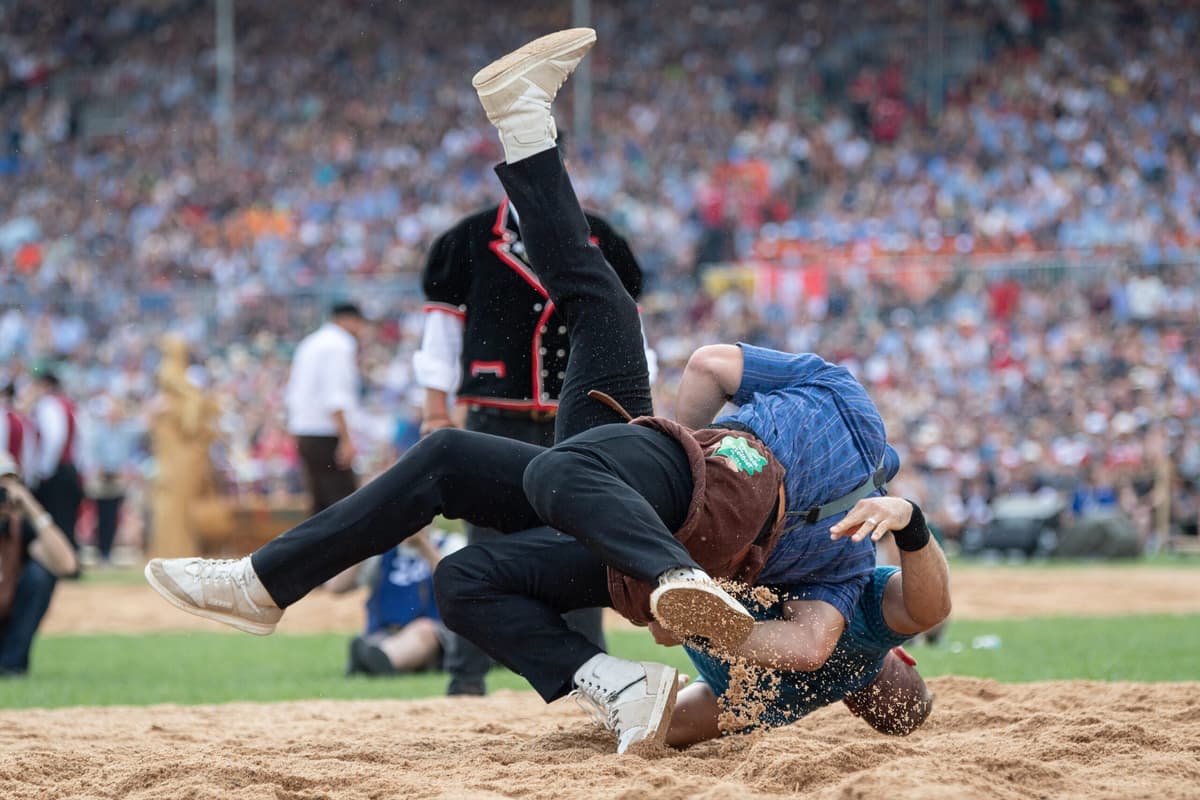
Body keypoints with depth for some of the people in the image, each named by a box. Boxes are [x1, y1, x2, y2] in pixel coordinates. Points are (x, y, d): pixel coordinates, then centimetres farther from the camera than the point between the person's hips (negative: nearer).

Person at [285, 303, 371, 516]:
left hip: (303, 435, 9)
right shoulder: (340, 346, -9)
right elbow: (335, 398, -19)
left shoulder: (309, 344, 18)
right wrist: (346, 439, -22)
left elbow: (293, 394, 19)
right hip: (326, 436, -9)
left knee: (320, 505, 10)